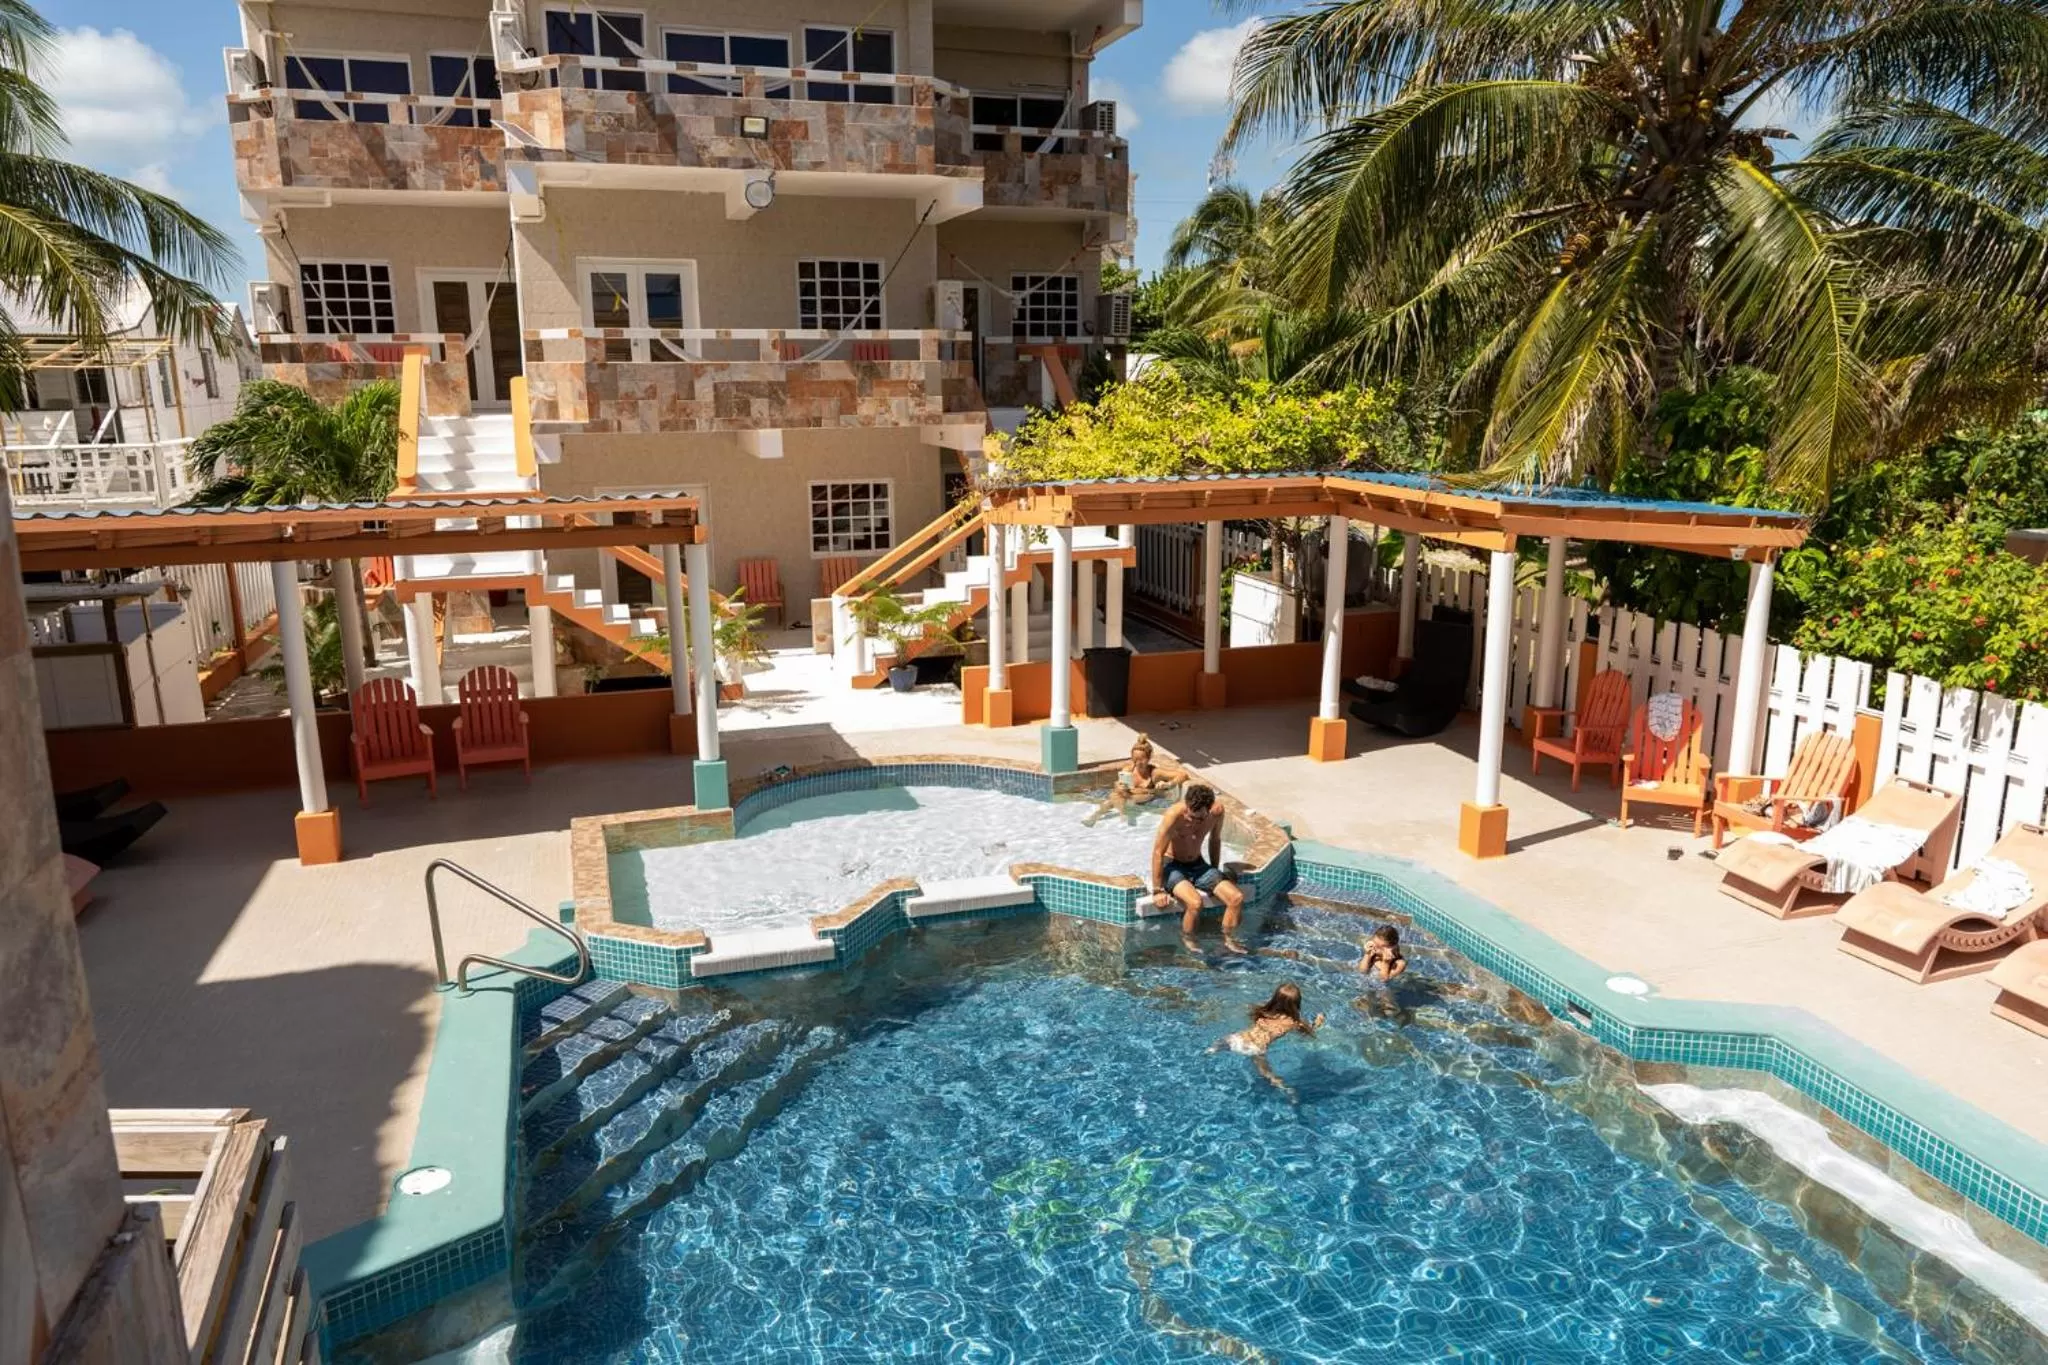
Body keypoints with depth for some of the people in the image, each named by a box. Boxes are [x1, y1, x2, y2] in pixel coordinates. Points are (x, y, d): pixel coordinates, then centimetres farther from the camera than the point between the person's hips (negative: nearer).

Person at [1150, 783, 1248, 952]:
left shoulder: (1217, 812, -13)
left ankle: (1227, 939, 12)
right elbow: (1158, 852, -22)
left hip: (1198, 864, 5)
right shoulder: (1174, 814, -28)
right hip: (1172, 866, -5)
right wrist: (1158, 890, -19)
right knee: (1195, 903, -33)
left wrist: (1215, 874, 14)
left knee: (1237, 898, -13)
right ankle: (1188, 944, -5)